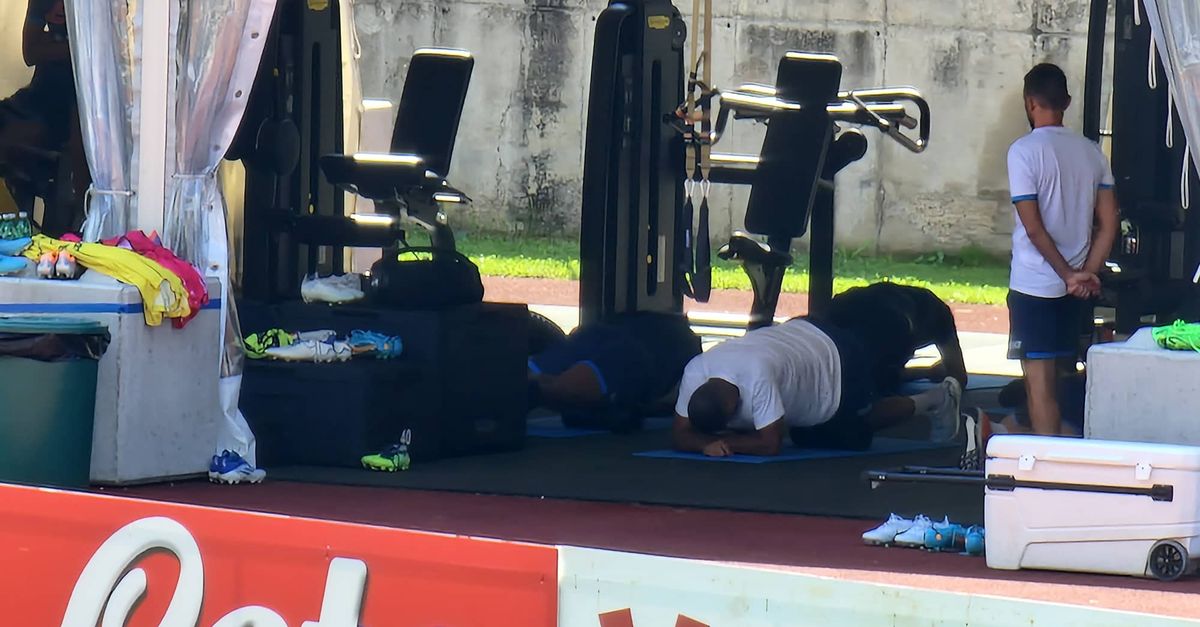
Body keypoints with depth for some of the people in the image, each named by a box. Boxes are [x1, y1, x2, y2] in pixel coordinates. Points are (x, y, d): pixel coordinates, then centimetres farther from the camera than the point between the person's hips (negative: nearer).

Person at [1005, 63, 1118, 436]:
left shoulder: (1024, 151, -11)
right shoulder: (1091, 152, 6)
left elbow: (1033, 227, -15)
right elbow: (1108, 224, 3)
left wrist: (1069, 275, -9)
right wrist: (1087, 273, 0)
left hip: (1035, 285, -6)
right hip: (1077, 290, 6)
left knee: (1040, 385, -3)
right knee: (1065, 378, 15)